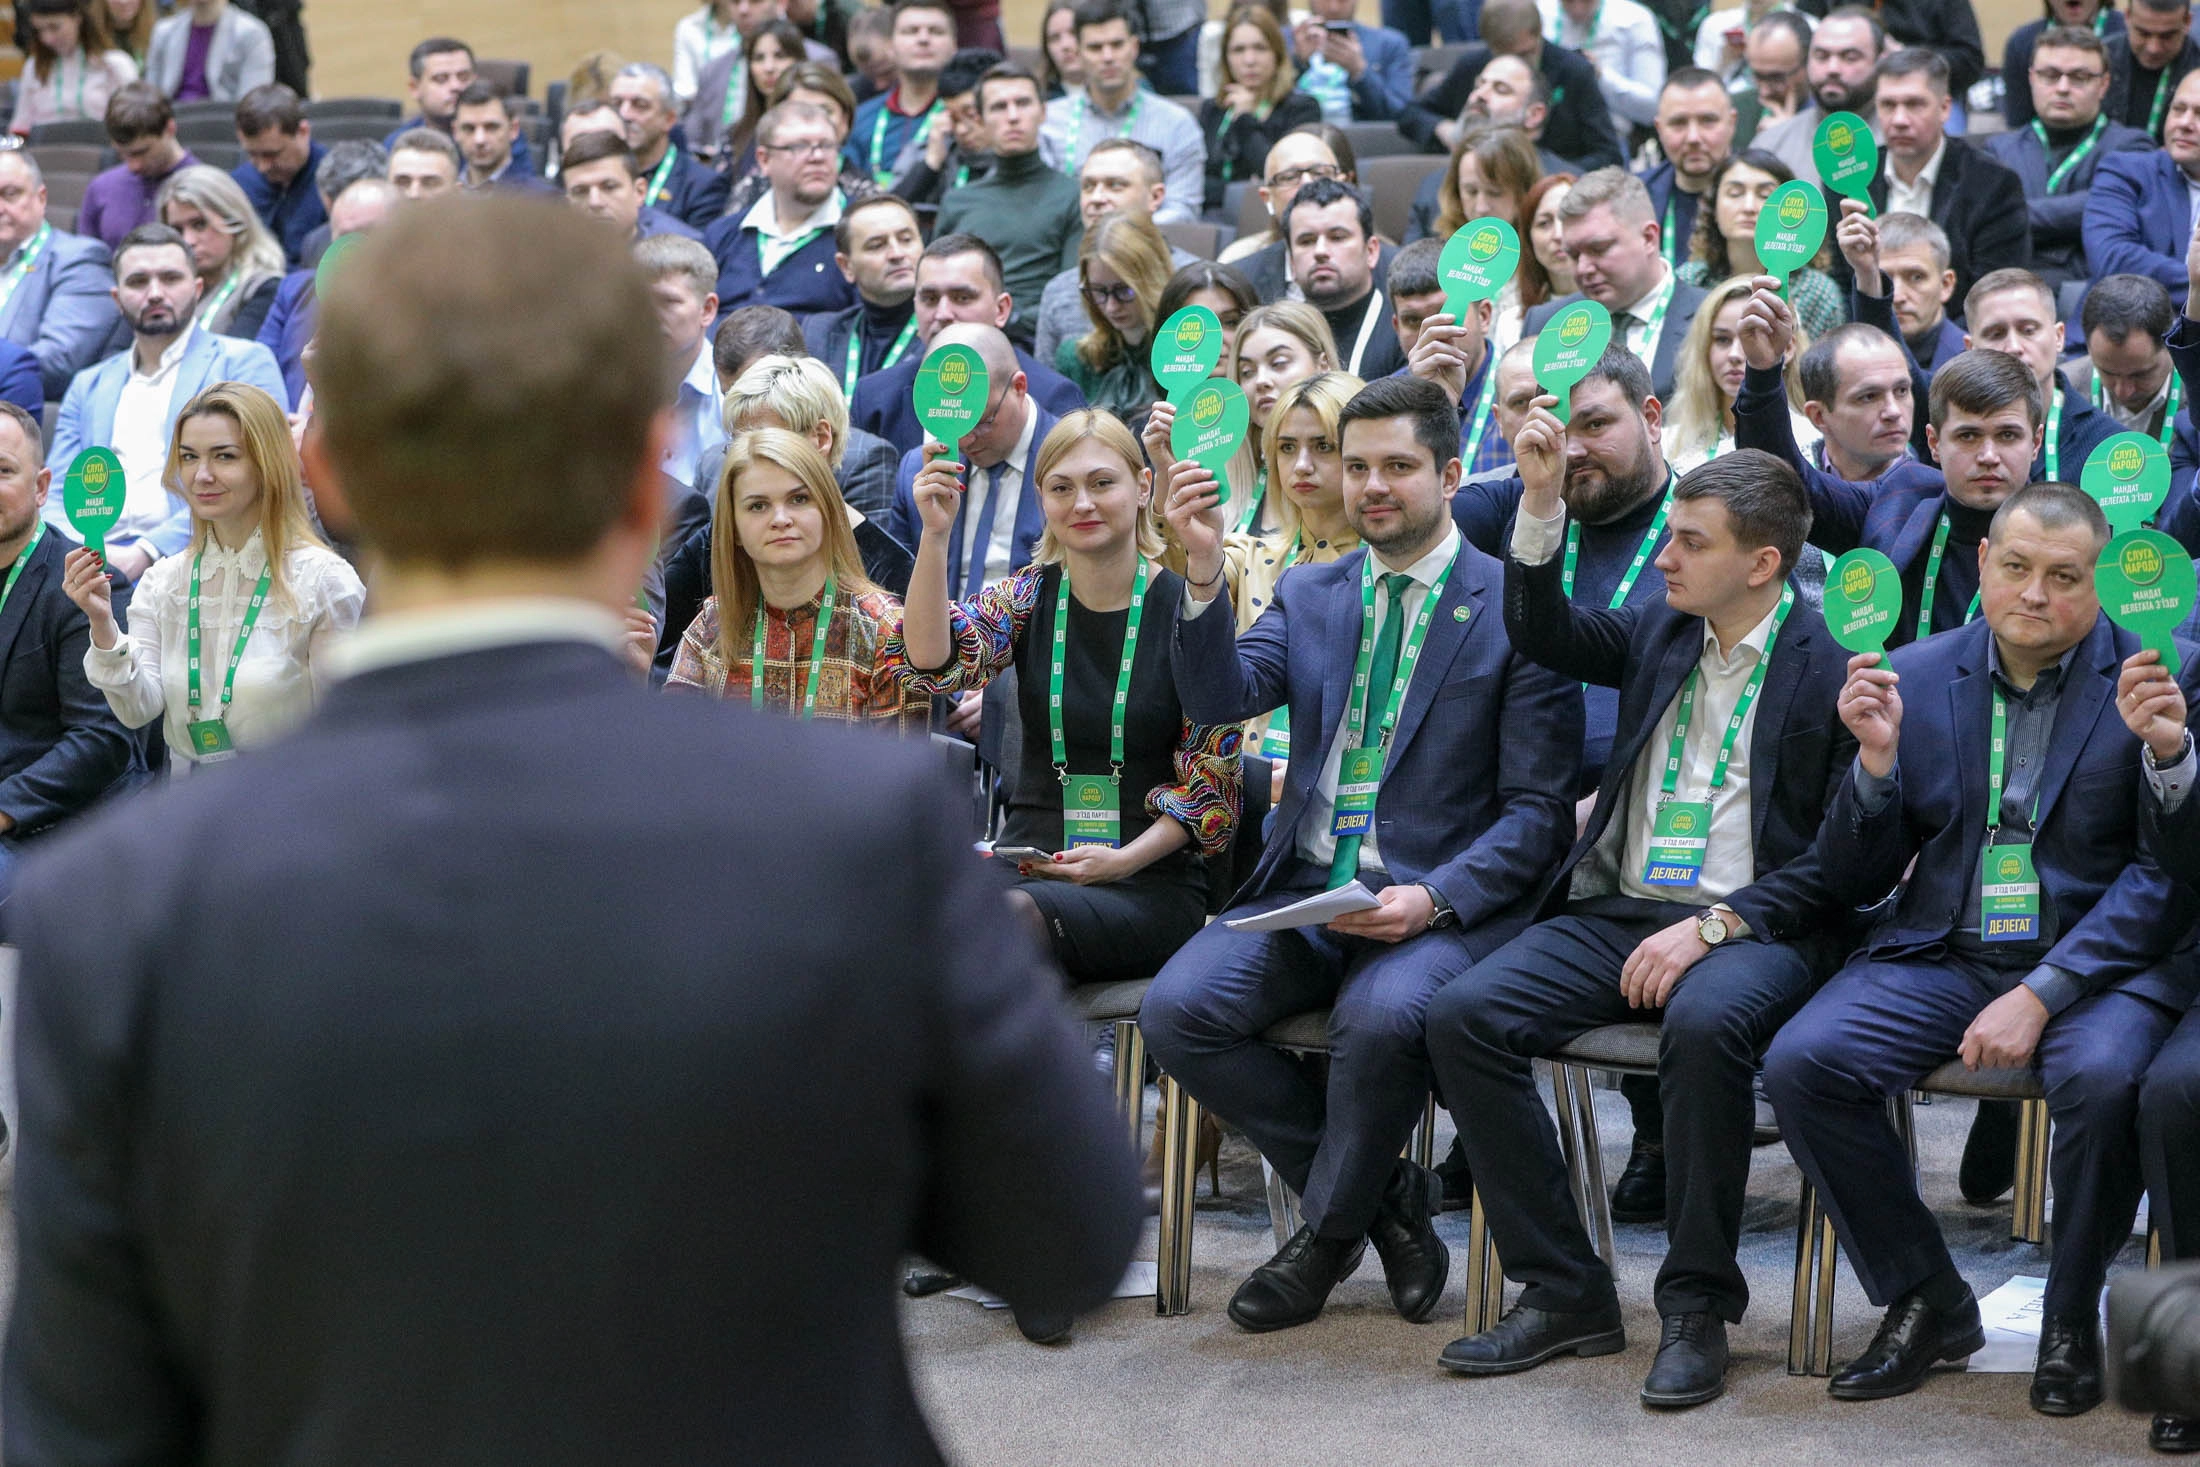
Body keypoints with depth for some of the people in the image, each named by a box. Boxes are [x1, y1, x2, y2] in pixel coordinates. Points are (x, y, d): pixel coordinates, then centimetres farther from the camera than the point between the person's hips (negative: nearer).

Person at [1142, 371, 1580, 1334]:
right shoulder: (1308, 595, 16)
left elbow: (1536, 810, -4)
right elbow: (1221, 698, -2)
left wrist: (1433, 898, -19)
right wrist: (1205, 572, -17)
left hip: (1445, 902, -5)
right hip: (1305, 892, 5)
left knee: (1381, 1017, -36)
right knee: (1176, 1009, -20)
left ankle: (1329, 1231, -7)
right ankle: (1383, 1196, -2)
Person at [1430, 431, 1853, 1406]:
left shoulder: (1834, 671, -3)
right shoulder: (1658, 635, 16)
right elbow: (1542, 632, 13)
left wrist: (1714, 926, -18)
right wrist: (1542, 501, 0)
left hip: (1753, 926, -6)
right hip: (1617, 912, 6)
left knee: (1705, 1023, -40)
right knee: (1461, 1016, -18)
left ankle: (1698, 1306, -22)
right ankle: (1563, 1292, -11)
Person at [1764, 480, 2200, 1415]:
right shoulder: (1915, 679, 7)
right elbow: (1855, 880, 8)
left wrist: (2041, 995, -19)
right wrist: (1876, 762, -11)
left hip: (2099, 954, -3)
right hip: (1941, 952, 3)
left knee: (2102, 1076, -35)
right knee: (1800, 1063, -21)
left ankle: (2071, 1319, -8)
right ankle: (1927, 1303, -2)